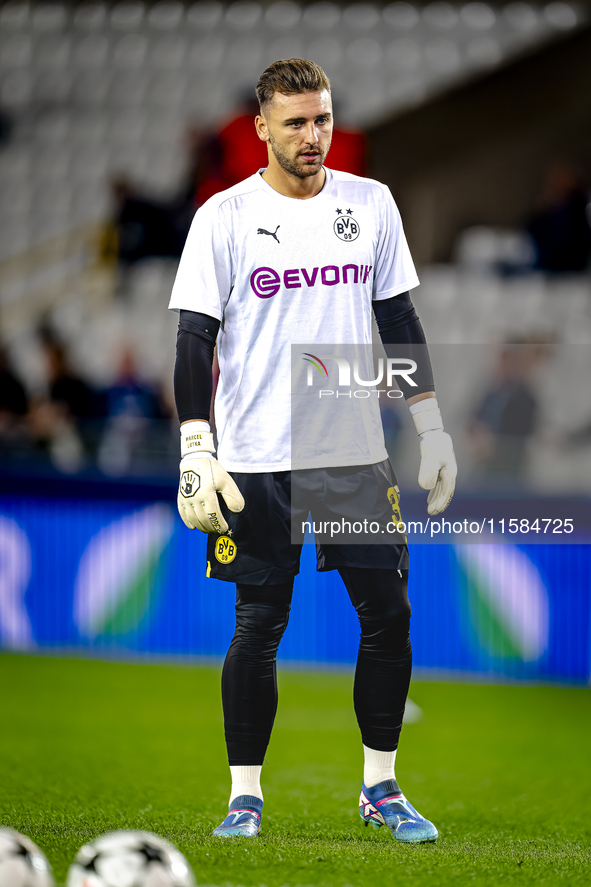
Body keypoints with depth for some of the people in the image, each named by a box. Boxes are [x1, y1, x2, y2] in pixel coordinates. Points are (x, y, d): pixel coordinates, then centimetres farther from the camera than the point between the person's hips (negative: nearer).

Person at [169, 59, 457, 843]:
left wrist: (431, 426, 10)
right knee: (259, 628, 0)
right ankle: (245, 795, 11)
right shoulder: (225, 216, -3)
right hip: (257, 461, -3)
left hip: (359, 454, 3)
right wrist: (196, 452, -12)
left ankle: (380, 786, 15)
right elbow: (195, 339, -4)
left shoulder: (371, 204, 7)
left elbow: (399, 320, 13)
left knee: (389, 615, 1)